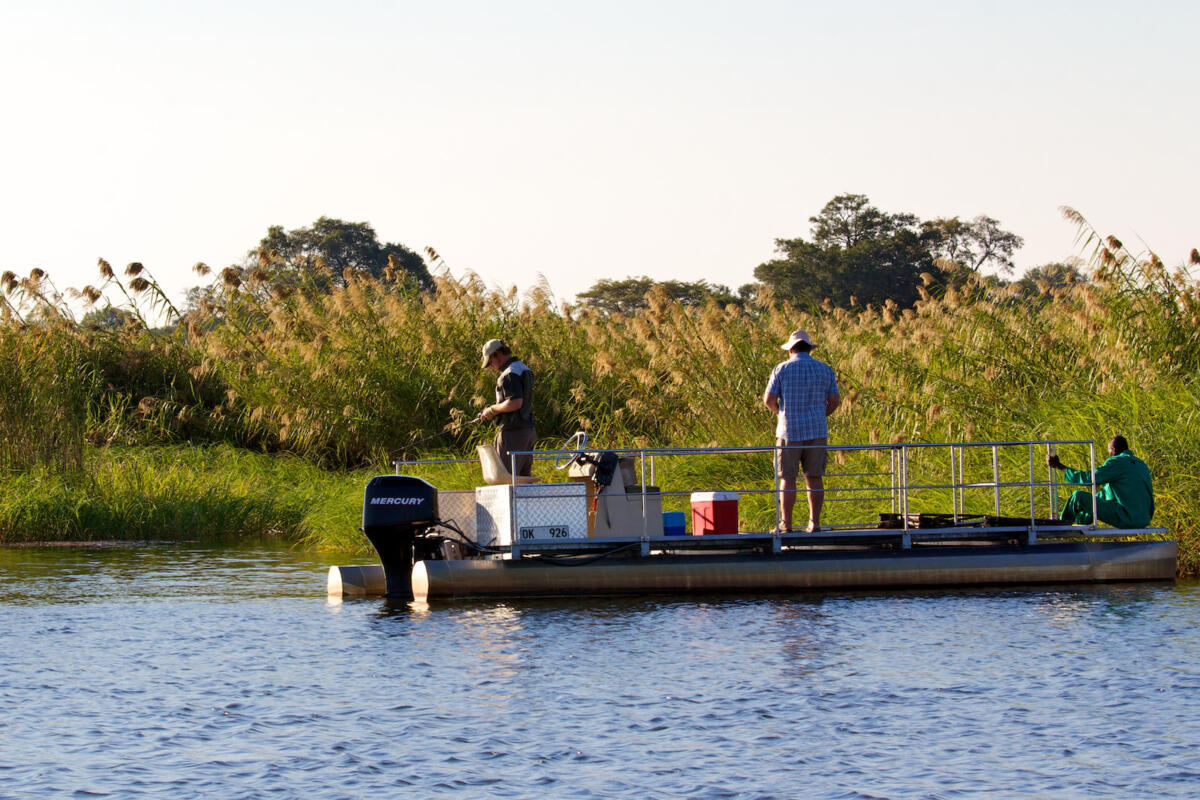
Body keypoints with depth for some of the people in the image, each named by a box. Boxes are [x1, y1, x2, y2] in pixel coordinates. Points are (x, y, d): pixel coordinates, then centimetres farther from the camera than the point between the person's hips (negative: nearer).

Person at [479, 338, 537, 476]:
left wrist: (492, 409, -12)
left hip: (512, 432, -10)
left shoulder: (509, 375, -16)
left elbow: (515, 403, -26)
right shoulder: (525, 370, 16)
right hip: (529, 431, 10)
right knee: (524, 477, 12)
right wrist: (493, 412, 16)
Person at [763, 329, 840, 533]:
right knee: (814, 477, 6)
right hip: (817, 431, 3)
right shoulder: (824, 370, 4)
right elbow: (835, 401, 4)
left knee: (787, 478, 1)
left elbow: (769, 400, -5)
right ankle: (814, 522, 4)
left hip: (790, 431, -3)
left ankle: (786, 524, -2)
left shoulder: (782, 369, -3)